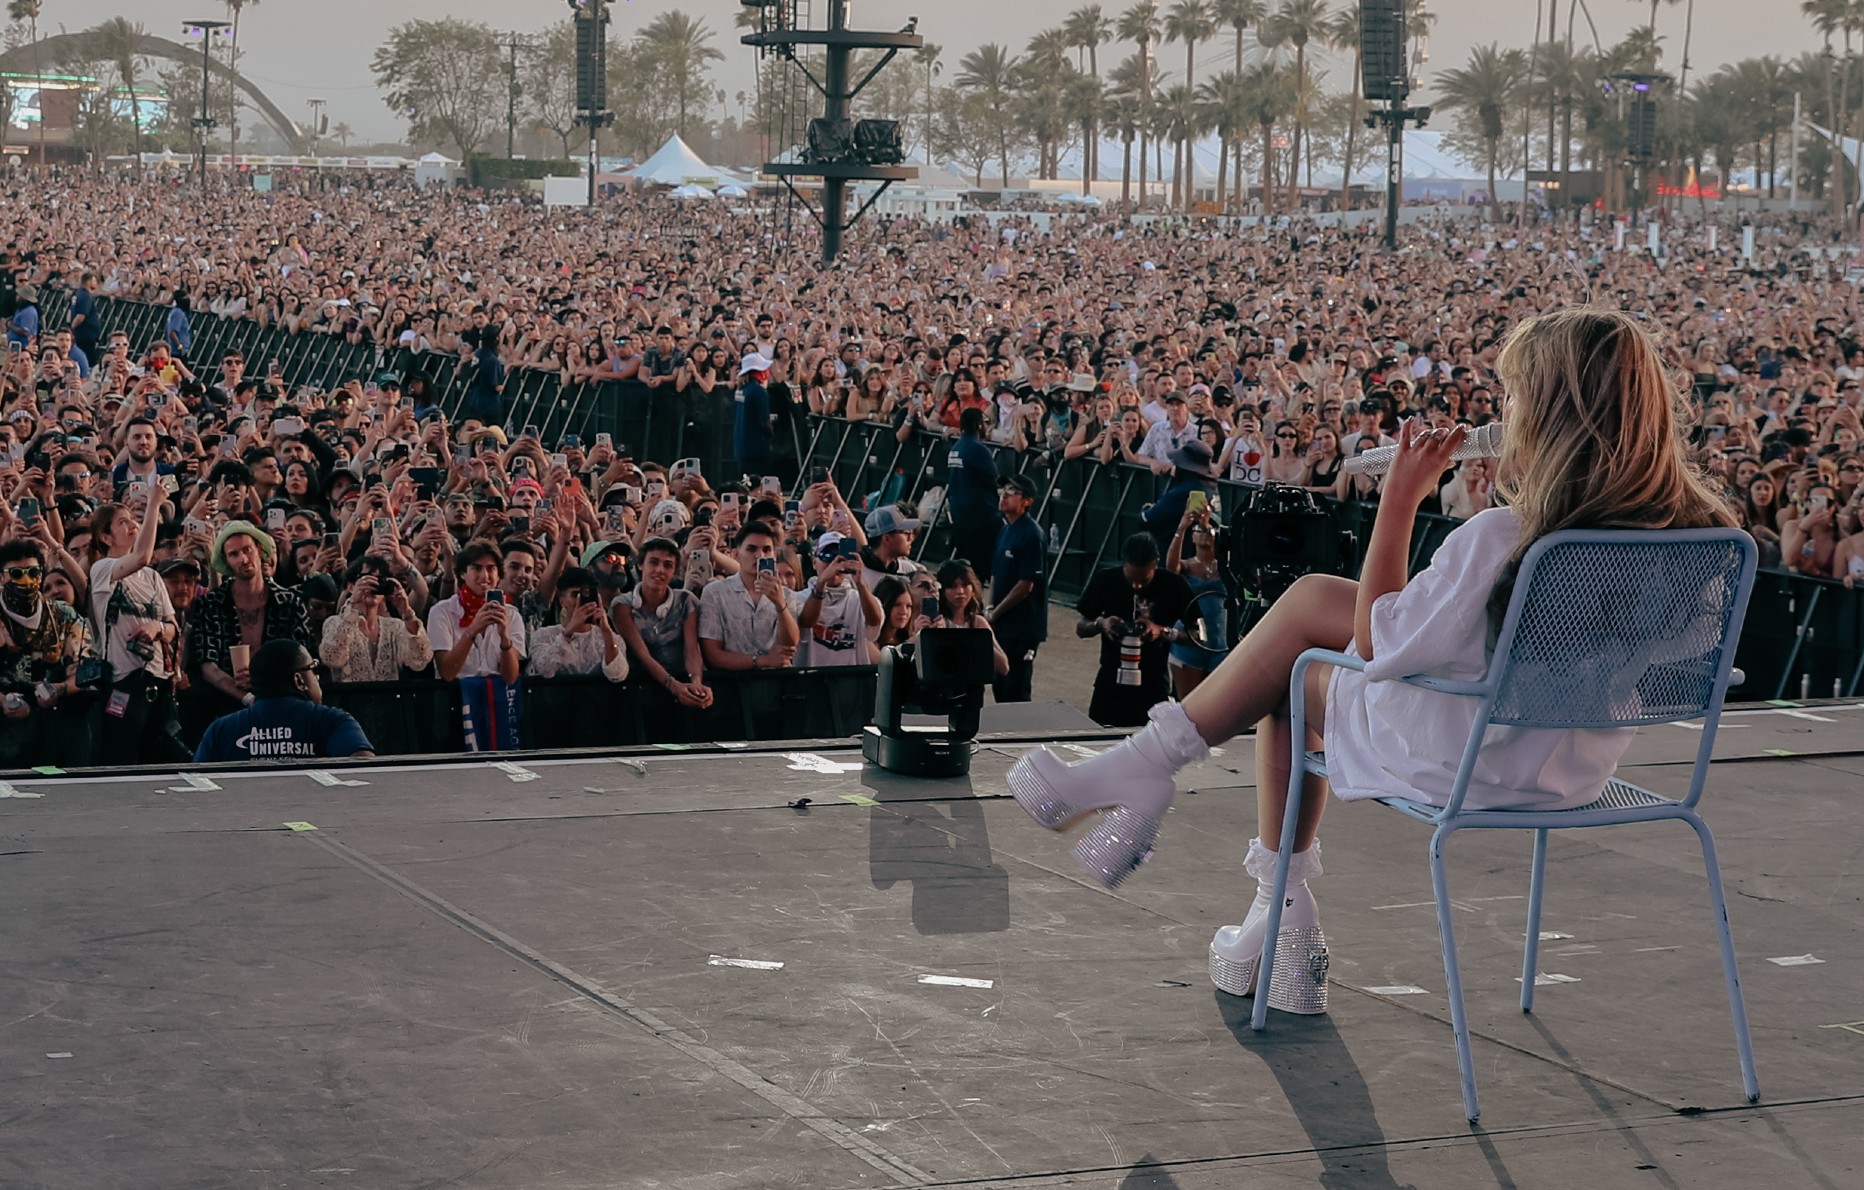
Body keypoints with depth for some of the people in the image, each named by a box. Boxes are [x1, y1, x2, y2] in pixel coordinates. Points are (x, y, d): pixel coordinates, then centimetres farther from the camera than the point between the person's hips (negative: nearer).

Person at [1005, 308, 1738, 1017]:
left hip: (1467, 762, -7)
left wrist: (1401, 500, -11)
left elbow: (1374, 643, -15)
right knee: (1310, 598, 17)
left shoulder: (1499, 539, -28)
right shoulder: (1692, 528, -10)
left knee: (1293, 679, 21)